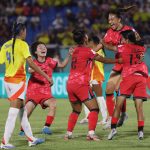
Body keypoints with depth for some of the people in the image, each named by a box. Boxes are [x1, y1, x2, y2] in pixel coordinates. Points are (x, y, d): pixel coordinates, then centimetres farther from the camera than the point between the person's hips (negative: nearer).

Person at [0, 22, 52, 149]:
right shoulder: (22, 44, -9)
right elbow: (31, 63, -16)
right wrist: (46, 76, -14)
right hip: (18, 80, -7)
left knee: (22, 111, 15)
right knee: (13, 113, -7)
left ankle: (31, 139, 20)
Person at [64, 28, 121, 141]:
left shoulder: (75, 50, 12)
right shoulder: (87, 50, -7)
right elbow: (102, 59, -1)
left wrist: (101, 45, 31)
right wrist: (117, 61, 10)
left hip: (70, 84, 7)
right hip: (81, 84, -7)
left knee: (76, 110, 21)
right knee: (94, 109, -4)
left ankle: (68, 133, 13)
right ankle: (91, 133, -18)